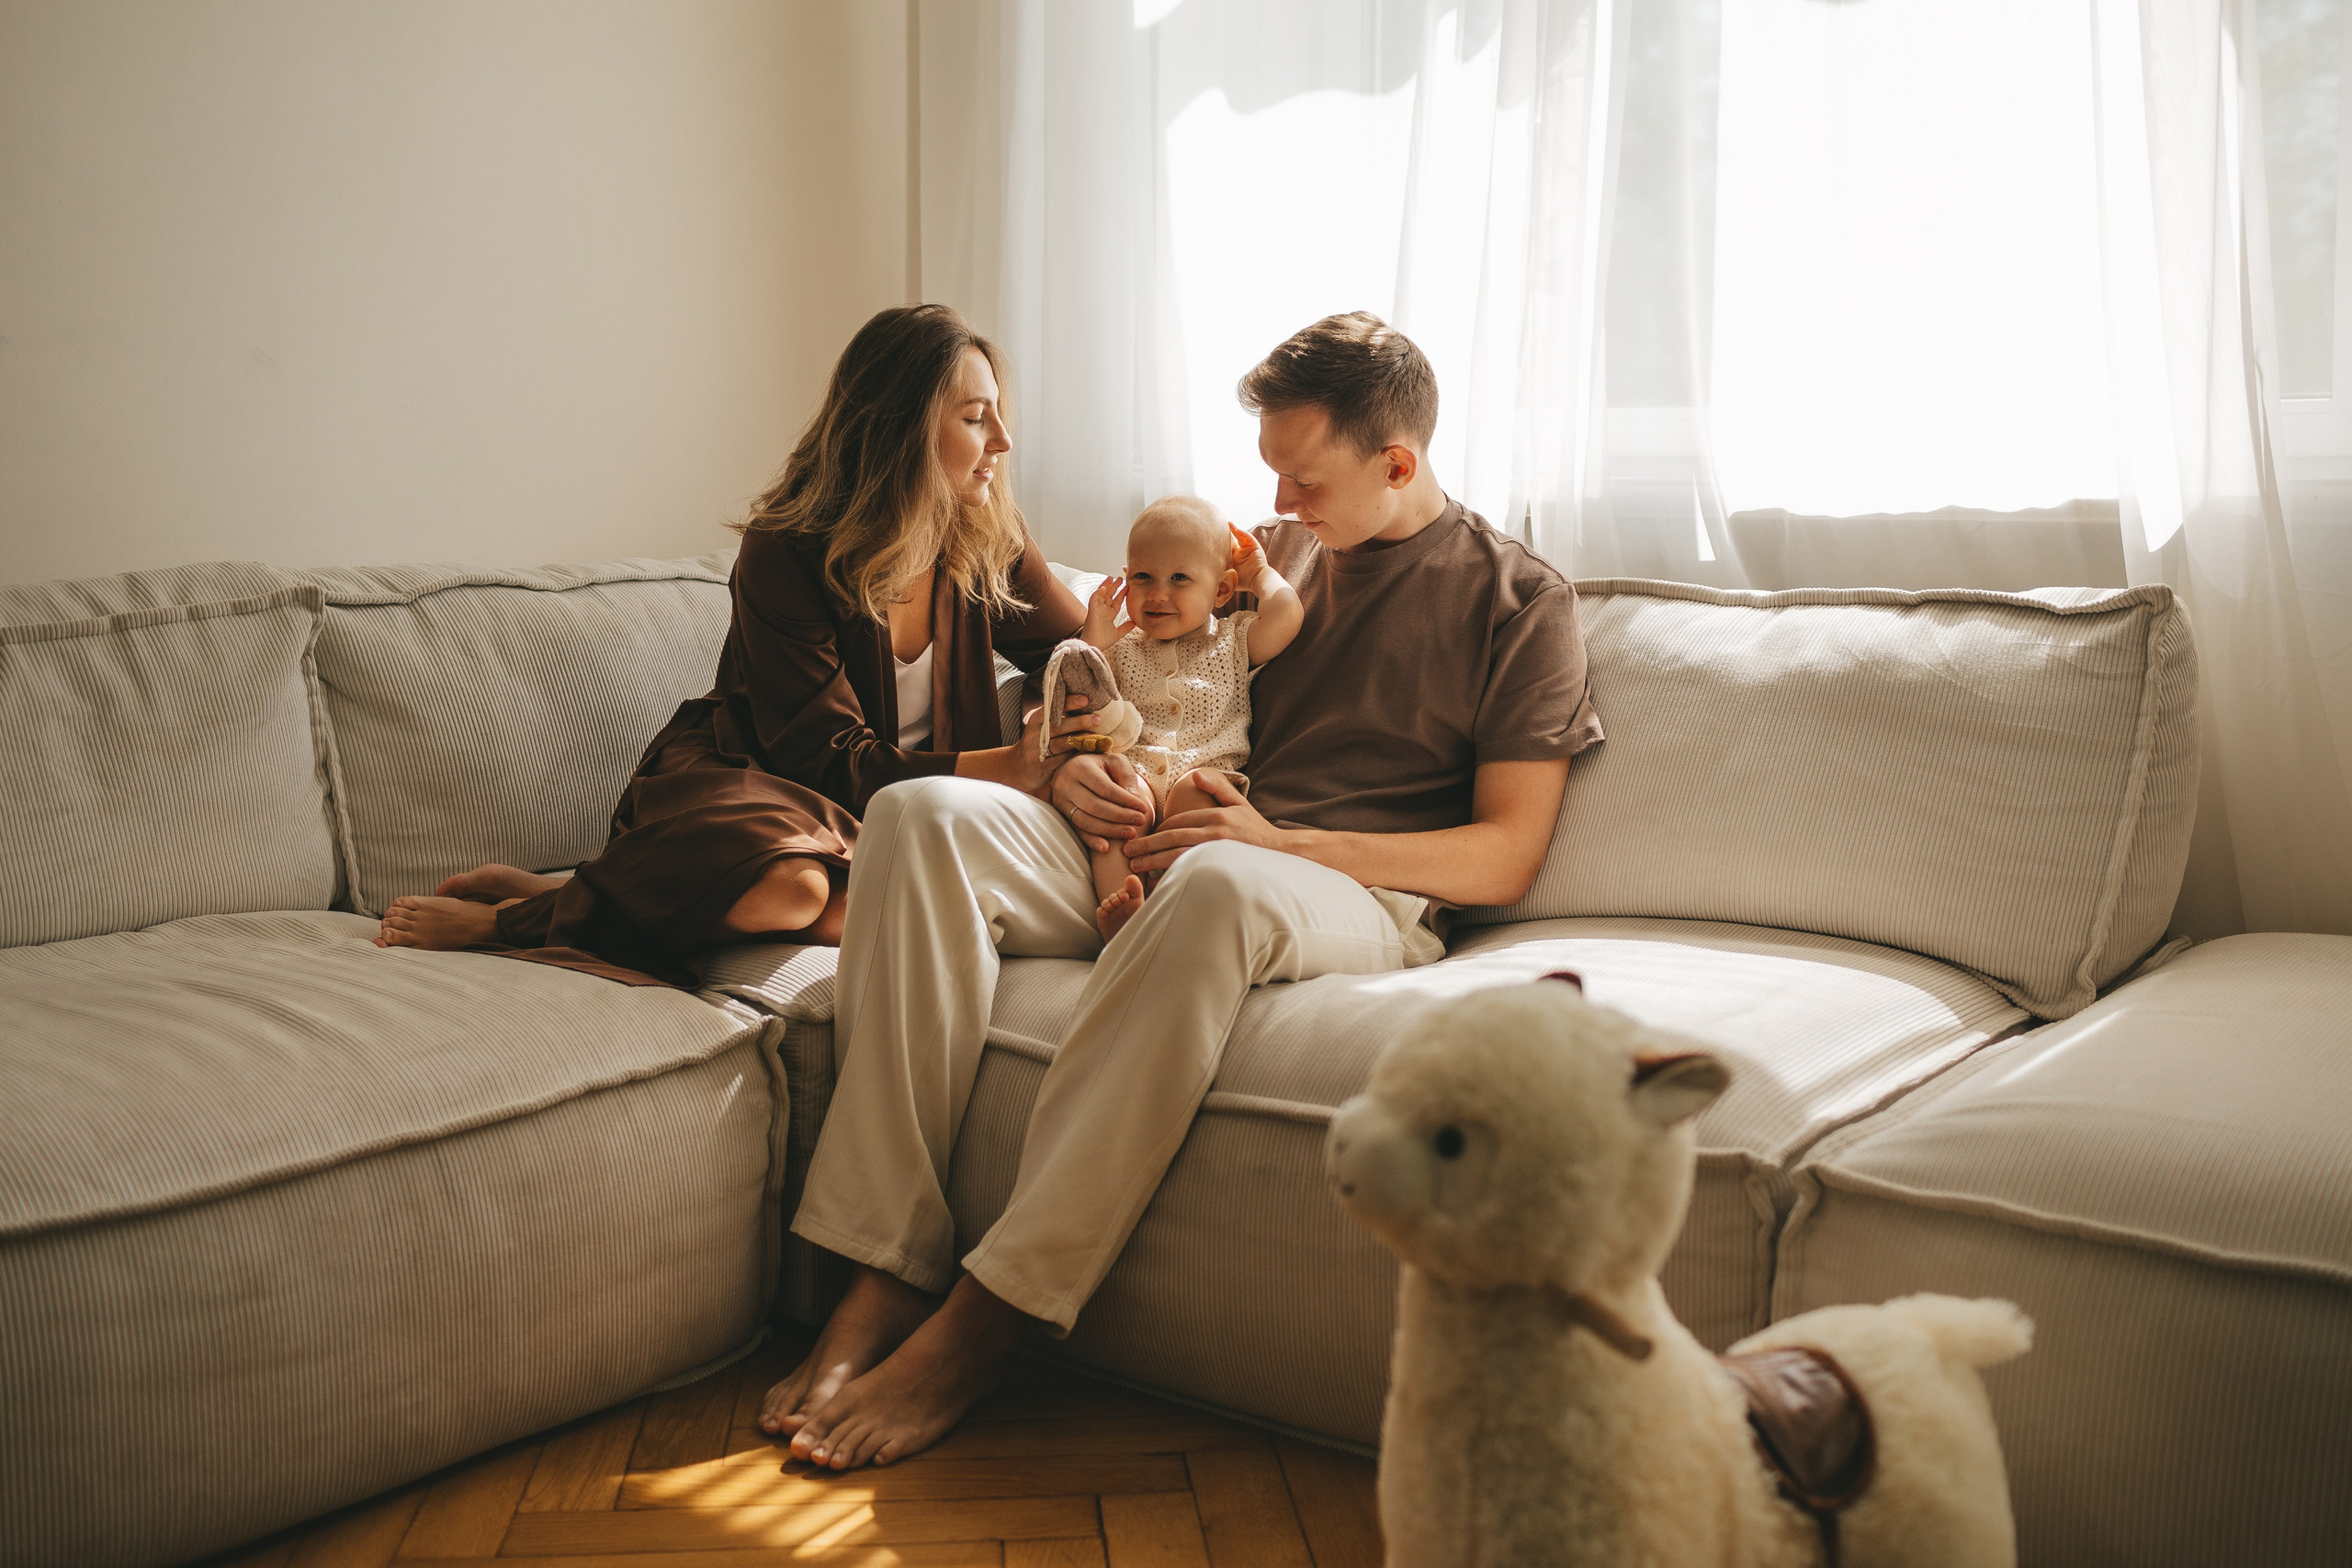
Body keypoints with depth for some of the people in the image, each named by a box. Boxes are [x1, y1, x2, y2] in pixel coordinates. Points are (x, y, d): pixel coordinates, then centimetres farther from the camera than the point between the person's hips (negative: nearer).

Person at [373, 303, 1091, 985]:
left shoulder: (989, 540, -1)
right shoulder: (784, 553, -16)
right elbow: (828, 761, -18)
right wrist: (1006, 767, -26)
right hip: (742, 777, -5)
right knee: (787, 882, -42)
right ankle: (517, 912, -18)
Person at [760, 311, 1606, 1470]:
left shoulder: (1519, 601, 6)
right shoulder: (1270, 554, 22)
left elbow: (1504, 857, -1)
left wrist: (1285, 844, -13)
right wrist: (1079, 770, 1)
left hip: (1364, 898, -5)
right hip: (1158, 862, 6)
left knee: (1218, 884, -43)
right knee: (926, 813, -22)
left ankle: (978, 1324, -37)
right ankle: (884, 1274, -29)